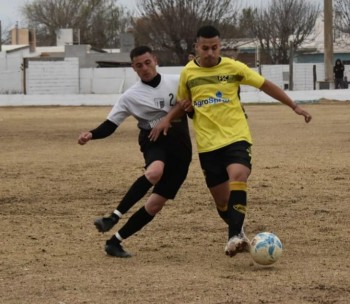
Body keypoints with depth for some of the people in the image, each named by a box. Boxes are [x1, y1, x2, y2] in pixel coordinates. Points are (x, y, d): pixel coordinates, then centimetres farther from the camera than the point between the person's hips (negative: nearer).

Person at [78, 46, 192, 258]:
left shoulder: (177, 82, 5)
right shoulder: (131, 96, 1)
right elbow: (110, 125, -1)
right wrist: (92, 135, -20)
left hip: (180, 150, 3)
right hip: (155, 142, -3)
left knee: (156, 204, -3)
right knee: (155, 172, -39)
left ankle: (115, 241, 6)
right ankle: (114, 217, -35)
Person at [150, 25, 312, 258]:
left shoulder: (233, 67, -2)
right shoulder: (188, 73, 5)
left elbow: (266, 85, 6)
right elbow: (184, 103, 22)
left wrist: (294, 106, 4)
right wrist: (167, 120, 4)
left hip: (236, 136, -3)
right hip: (208, 143, 3)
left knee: (238, 176, -30)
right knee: (221, 198, 5)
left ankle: (235, 237, -36)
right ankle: (238, 233, 33)